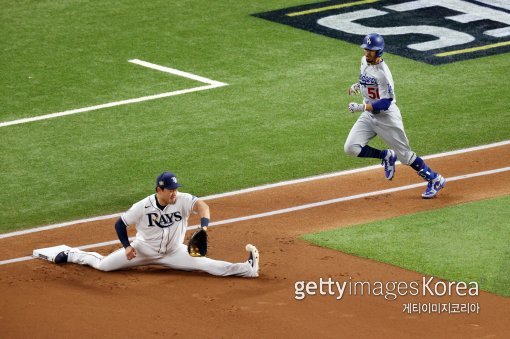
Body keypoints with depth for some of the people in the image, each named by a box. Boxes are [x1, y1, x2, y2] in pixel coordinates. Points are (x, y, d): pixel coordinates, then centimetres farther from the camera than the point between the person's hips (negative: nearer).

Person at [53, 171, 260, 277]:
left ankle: (248, 268, -18)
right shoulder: (143, 207, -22)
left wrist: (204, 225, -61)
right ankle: (71, 255, 26)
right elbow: (120, 224, -9)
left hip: (173, 252, 0)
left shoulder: (182, 200, -23)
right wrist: (127, 246, -19)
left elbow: (201, 205, -43)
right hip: (143, 249, 0)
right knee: (103, 265, 0)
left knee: (206, 264, -16)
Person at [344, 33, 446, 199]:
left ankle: (435, 180, 19)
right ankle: (386, 156, 13)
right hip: (369, 115, 8)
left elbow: (385, 103, -27)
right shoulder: (364, 61, 1)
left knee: (404, 154, 1)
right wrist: (358, 86, 5)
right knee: (351, 147, -8)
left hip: (387, 117, -8)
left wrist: (361, 107, -32)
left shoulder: (383, 73, -26)